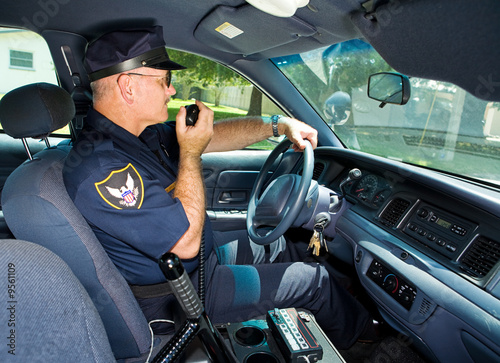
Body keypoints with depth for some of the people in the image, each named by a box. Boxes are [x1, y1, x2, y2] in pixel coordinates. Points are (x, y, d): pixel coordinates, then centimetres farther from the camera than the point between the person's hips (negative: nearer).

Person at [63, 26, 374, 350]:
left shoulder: (143, 134, -2)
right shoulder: (100, 169, -31)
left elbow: (215, 136, 5)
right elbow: (186, 242, -31)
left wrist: (279, 125, -2)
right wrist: (190, 153, -25)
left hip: (195, 263, 9)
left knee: (278, 247, 23)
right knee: (313, 278, -1)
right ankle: (356, 338, 33)